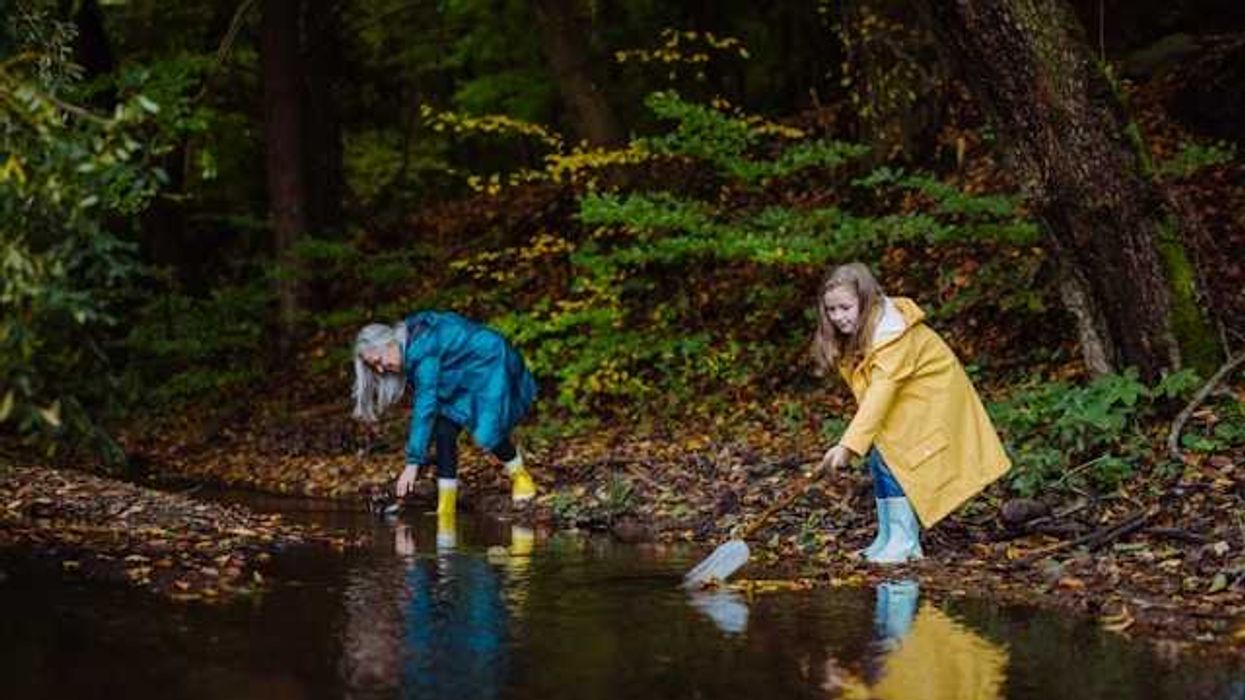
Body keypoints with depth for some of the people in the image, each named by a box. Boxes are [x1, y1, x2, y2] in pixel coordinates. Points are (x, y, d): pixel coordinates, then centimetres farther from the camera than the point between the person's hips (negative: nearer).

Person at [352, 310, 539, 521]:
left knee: (487, 434, -21)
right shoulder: (411, 346, -3)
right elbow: (423, 399, 5)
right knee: (444, 430, -8)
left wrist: (413, 462, -33)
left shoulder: (422, 350, -31)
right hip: (466, 377, 9)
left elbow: (425, 407, -34)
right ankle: (446, 509, -7)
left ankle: (520, 476, 9)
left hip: (492, 367, -9)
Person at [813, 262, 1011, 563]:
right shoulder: (859, 330, -3)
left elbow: (879, 394, -39)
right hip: (904, 402, 9)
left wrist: (849, 445, -45)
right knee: (878, 456, 3)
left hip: (930, 400, -9)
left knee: (893, 458, -18)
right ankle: (887, 537, 11)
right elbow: (871, 393, -2)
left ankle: (904, 542, -13)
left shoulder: (893, 335, -32)